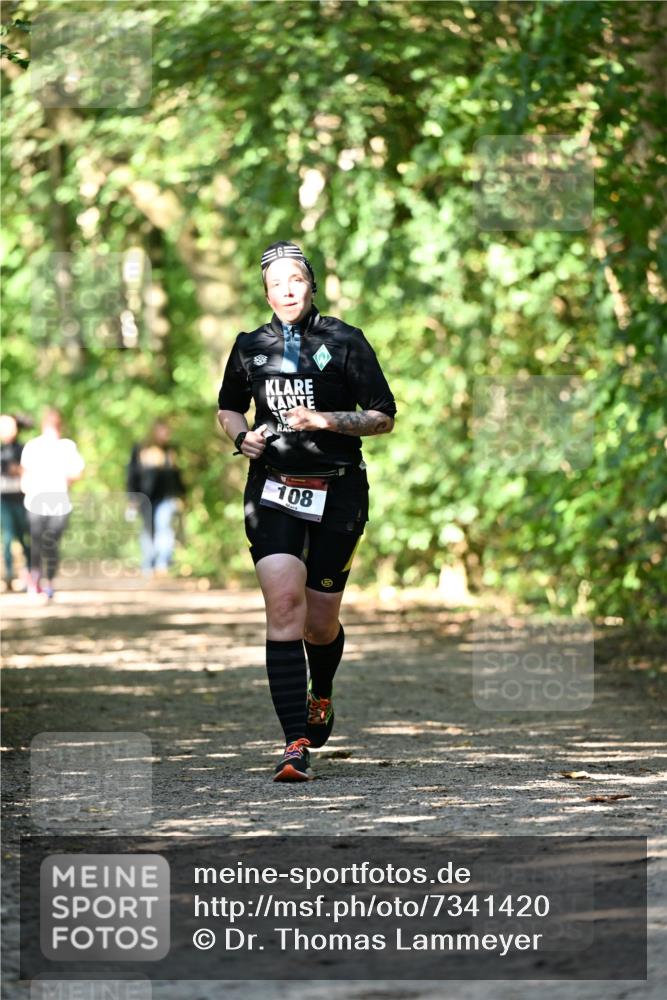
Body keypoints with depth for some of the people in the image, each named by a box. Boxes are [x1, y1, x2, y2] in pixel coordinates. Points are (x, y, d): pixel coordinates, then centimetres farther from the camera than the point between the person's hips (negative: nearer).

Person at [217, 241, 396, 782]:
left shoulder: (344, 341, -1)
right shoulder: (250, 346, 8)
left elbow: (384, 417, 0)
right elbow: (228, 407, 25)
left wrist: (326, 420, -15)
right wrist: (242, 436, 4)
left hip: (337, 492, -1)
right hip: (272, 488, 1)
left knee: (320, 623, 4)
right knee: (284, 604, -17)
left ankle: (321, 696, 41)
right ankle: (296, 744, -20)